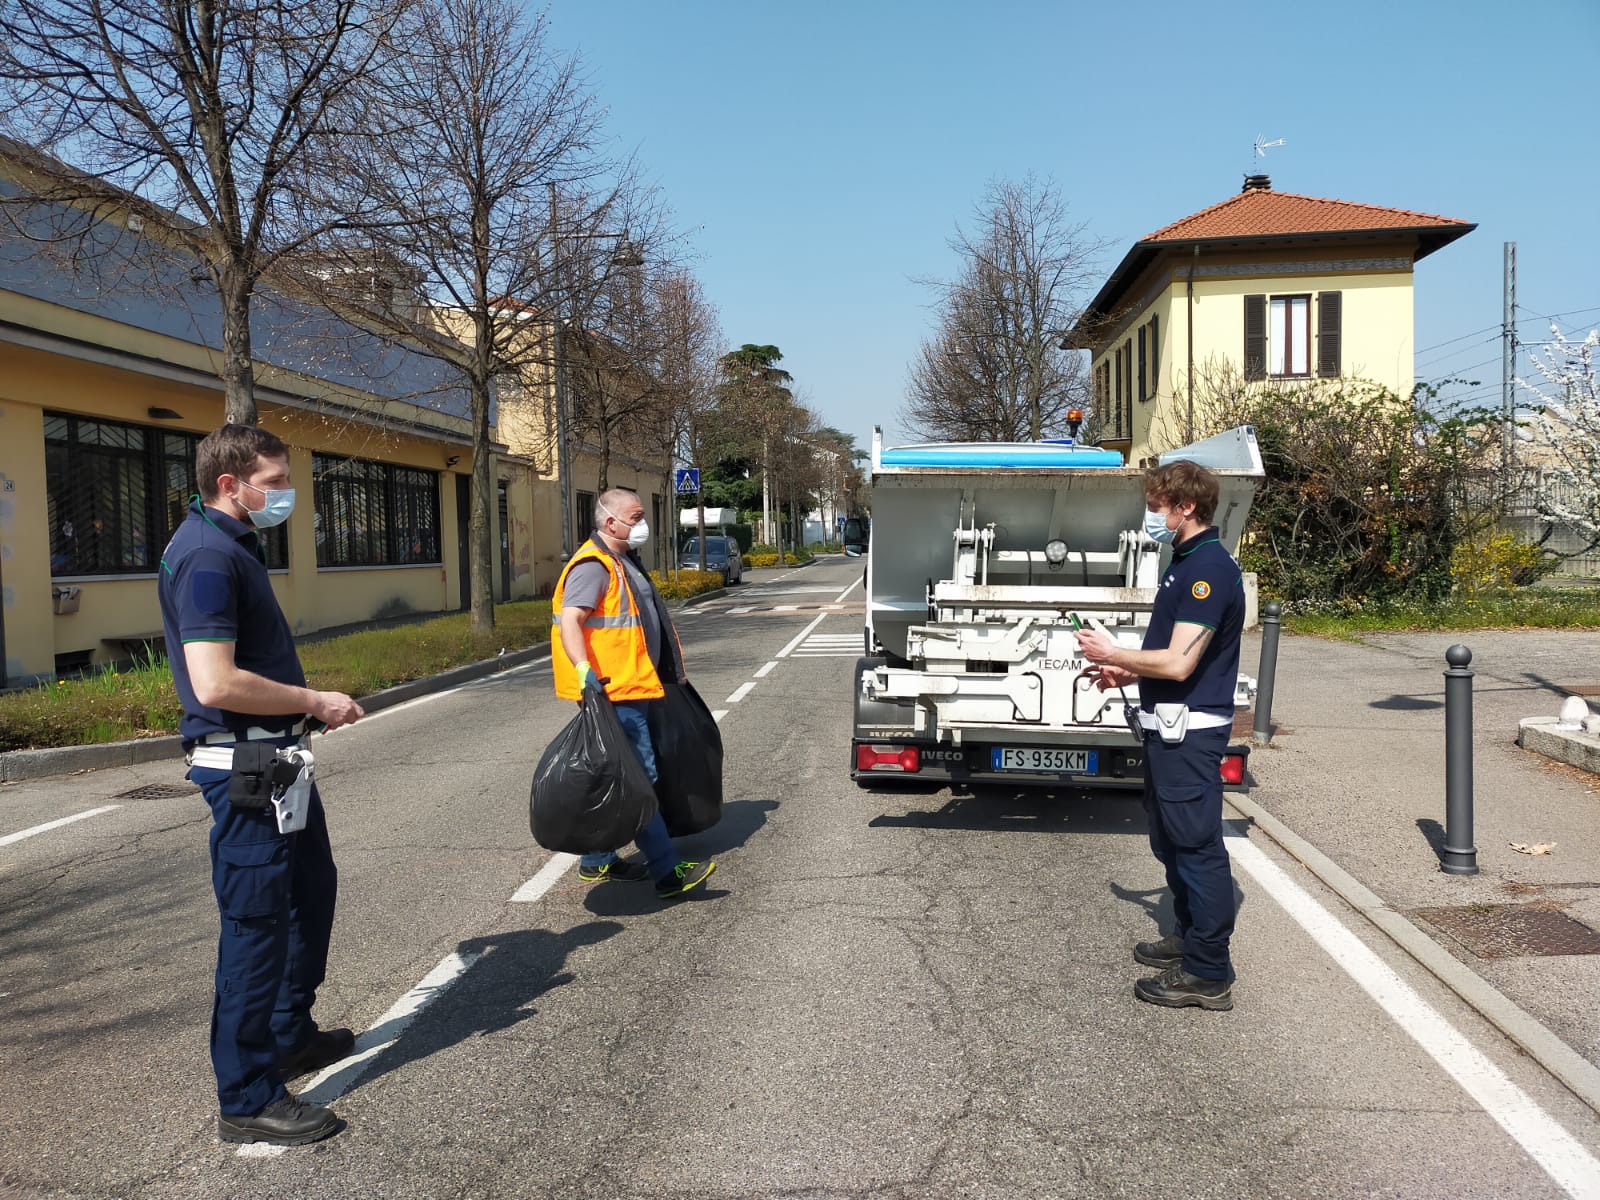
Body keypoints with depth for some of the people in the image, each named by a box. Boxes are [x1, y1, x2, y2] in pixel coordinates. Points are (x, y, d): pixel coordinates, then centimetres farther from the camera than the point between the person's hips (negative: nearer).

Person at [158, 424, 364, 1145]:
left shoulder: (234, 543, 13)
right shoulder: (206, 556, -20)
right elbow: (216, 684, -29)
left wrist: (308, 704, 13)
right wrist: (316, 701, -18)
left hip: (276, 756, 11)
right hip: (241, 765, -11)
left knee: (312, 889, 23)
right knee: (257, 923, -2)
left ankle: (290, 1034, 40)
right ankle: (248, 1100, 12)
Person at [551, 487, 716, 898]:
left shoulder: (623, 562, 20)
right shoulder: (593, 566, -14)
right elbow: (569, 620, -25)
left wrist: (672, 672, 34)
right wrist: (584, 670, -38)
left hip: (632, 688, 11)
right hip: (614, 692, -11)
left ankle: (598, 860, 26)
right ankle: (667, 872, -7)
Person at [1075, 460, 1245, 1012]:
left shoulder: (1209, 570, -19)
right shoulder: (1187, 563, 14)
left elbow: (1178, 663, -24)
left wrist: (1112, 653, -12)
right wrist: (1129, 674, 12)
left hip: (1190, 730, -11)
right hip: (1169, 725, 11)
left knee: (1197, 845, -3)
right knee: (1170, 841, 21)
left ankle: (1209, 973, 6)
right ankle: (1191, 936, 36)